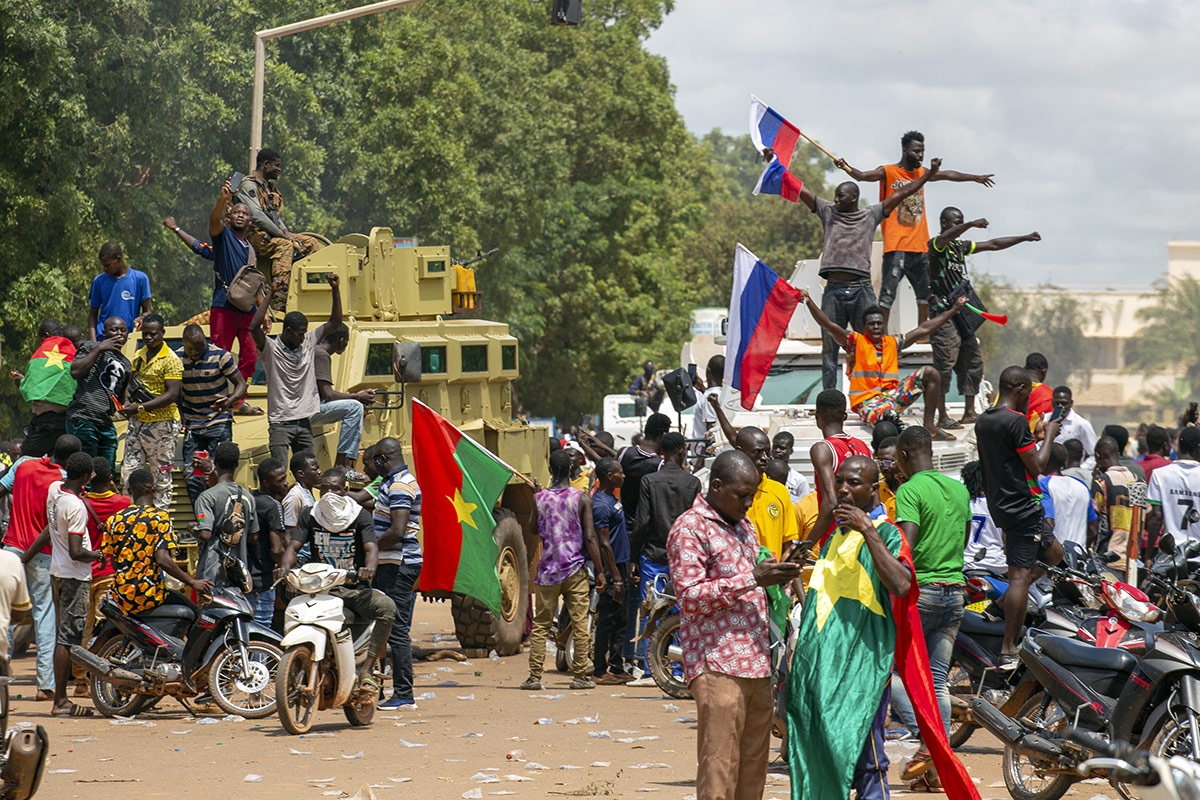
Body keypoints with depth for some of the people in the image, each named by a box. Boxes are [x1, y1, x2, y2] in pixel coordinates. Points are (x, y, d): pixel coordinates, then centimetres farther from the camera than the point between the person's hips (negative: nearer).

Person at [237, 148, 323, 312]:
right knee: (284, 246, -36)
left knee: (312, 243, 1)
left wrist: (286, 232, 2)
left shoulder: (268, 187, 23)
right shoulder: (249, 186, -8)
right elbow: (257, 216, -20)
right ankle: (279, 303, -48)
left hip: (273, 235, 10)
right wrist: (281, 234, -18)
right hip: (256, 235, -10)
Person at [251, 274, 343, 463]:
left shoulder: (308, 342, 9)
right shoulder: (271, 348, -8)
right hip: (280, 422, -5)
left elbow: (334, 322, 10)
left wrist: (335, 290, -1)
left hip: (304, 422, 5)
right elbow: (254, 327, -25)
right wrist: (270, 294, -23)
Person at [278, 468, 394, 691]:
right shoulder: (309, 516, 8)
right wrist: (284, 568, -25)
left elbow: (371, 548, -12)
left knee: (386, 606, -30)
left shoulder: (360, 516, 2)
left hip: (356, 589, -2)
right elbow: (294, 546, -1)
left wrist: (370, 568, -37)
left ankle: (366, 669, -24)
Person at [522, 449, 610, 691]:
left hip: (546, 571, 1)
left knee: (541, 625, 6)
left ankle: (535, 676, 2)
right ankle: (580, 676, 4)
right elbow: (590, 538, -6)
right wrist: (600, 571, -3)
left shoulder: (538, 499, 1)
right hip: (575, 570, -1)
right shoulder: (582, 499, -4)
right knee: (579, 624, 4)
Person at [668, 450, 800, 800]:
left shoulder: (745, 527, 20)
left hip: (756, 666, 8)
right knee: (719, 771, -9)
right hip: (717, 668, -8)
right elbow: (690, 597, -15)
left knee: (753, 770, 6)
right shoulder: (690, 528, -6)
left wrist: (774, 577, 11)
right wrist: (752, 578, -18)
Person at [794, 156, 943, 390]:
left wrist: (929, 174, 8)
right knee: (829, 348, 2)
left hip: (861, 290, -1)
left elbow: (901, 194, 12)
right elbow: (799, 190, 15)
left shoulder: (870, 215, 12)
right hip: (833, 290, 1)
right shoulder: (828, 212, 15)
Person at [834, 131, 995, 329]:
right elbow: (862, 176, -19)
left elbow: (947, 175, 30)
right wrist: (846, 168, -40)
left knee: (925, 294, 13)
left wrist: (975, 178, 41)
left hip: (920, 246, 7)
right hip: (896, 247, -7)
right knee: (888, 293, -12)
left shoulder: (921, 173, 16)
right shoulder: (887, 172, -3)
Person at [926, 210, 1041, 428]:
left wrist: (1025, 238, 19)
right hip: (943, 313, -9)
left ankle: (969, 413, 15)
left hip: (962, 312, 9)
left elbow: (993, 245, 22)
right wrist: (970, 225, -46)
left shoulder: (960, 246, 18)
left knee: (973, 361, 9)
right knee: (945, 363, -12)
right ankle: (942, 416, -12)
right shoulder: (936, 245, -6)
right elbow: (944, 238, -30)